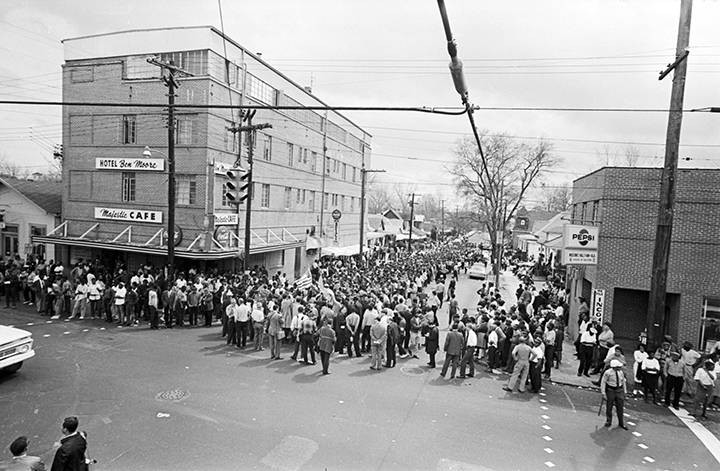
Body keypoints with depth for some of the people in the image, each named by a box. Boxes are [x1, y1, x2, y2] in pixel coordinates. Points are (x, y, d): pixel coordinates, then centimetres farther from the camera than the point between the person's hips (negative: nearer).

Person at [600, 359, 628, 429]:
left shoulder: (621, 372, -1)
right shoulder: (608, 372, -16)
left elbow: (623, 381, 13)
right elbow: (603, 382, -11)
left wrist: (625, 391, 14)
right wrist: (603, 393, -12)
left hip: (619, 390, 4)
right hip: (610, 391, -4)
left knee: (620, 407, 7)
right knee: (609, 407, 6)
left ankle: (621, 423, 22)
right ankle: (608, 421, 24)